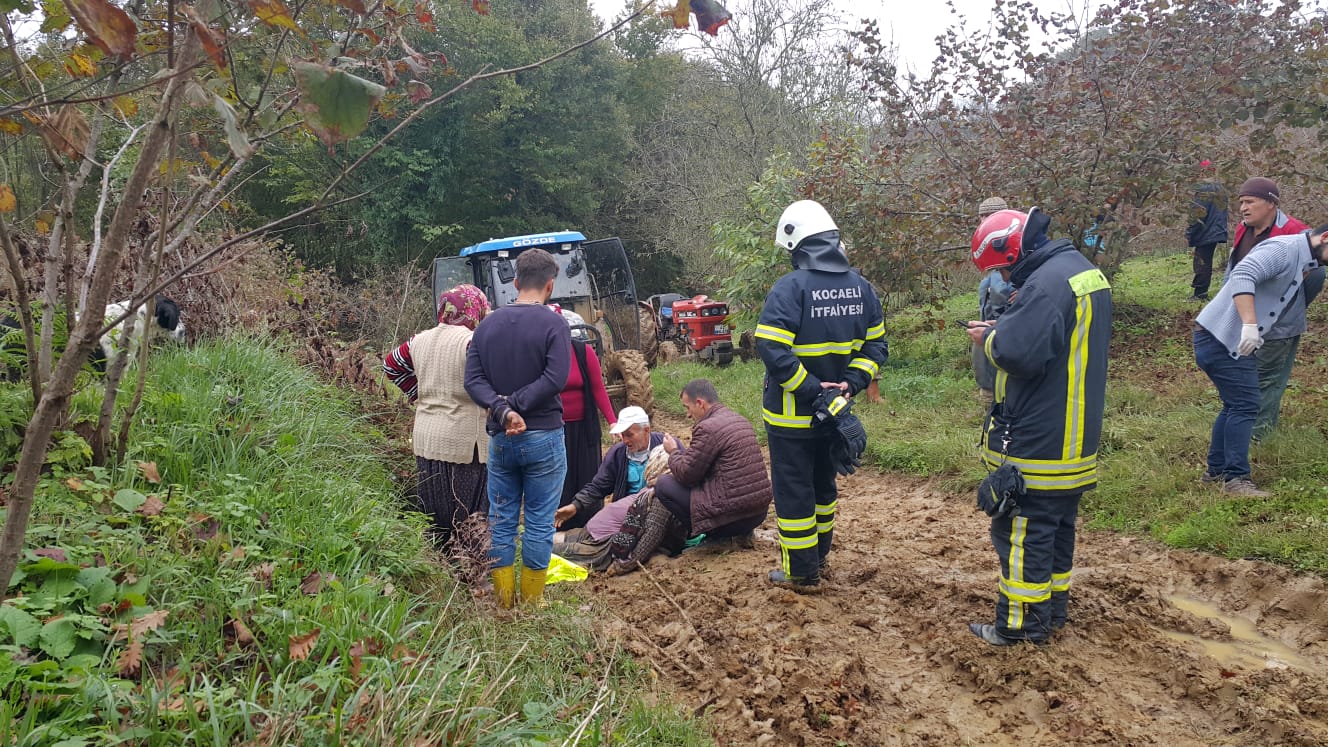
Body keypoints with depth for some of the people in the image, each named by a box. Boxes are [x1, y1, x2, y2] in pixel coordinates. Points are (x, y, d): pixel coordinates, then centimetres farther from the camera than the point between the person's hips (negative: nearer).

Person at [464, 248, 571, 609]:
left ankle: (503, 602, 19)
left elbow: (473, 379, -2)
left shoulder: (488, 325, 6)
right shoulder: (553, 324, -9)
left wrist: (502, 410, -15)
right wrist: (515, 404, -13)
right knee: (539, 523, 6)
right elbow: (555, 379, -20)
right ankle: (531, 602, 14)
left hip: (500, 438, 4)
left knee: (501, 520, 13)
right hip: (543, 437, -4)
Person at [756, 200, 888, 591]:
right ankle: (819, 555, 36)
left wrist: (810, 389, -20)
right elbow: (876, 343, 4)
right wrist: (850, 383, -4)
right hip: (834, 411, 6)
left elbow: (771, 348, -27)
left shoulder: (790, 287, -19)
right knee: (823, 482, 22)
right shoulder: (861, 287, 1)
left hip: (791, 414, -6)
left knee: (793, 489, 6)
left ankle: (801, 571, 16)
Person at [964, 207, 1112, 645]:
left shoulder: (1046, 282, -21)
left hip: (1037, 440, -10)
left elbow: (1022, 354, -28)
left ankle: (1021, 623, 9)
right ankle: (1054, 608, 30)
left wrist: (989, 339, -9)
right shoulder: (1084, 270, 12)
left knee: (1021, 529, 0)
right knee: (1058, 524, 19)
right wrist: (1003, 330, 6)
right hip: (1075, 438, 10)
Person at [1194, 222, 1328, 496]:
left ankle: (1216, 469, 25)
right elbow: (1242, 277, -30)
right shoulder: (1284, 249, -15)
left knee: (1236, 405, 17)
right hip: (1220, 337, -11)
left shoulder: (1301, 262, 18)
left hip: (1231, 341, 11)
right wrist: (1249, 324, -38)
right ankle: (1236, 478, -7)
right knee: (1244, 406, -9)